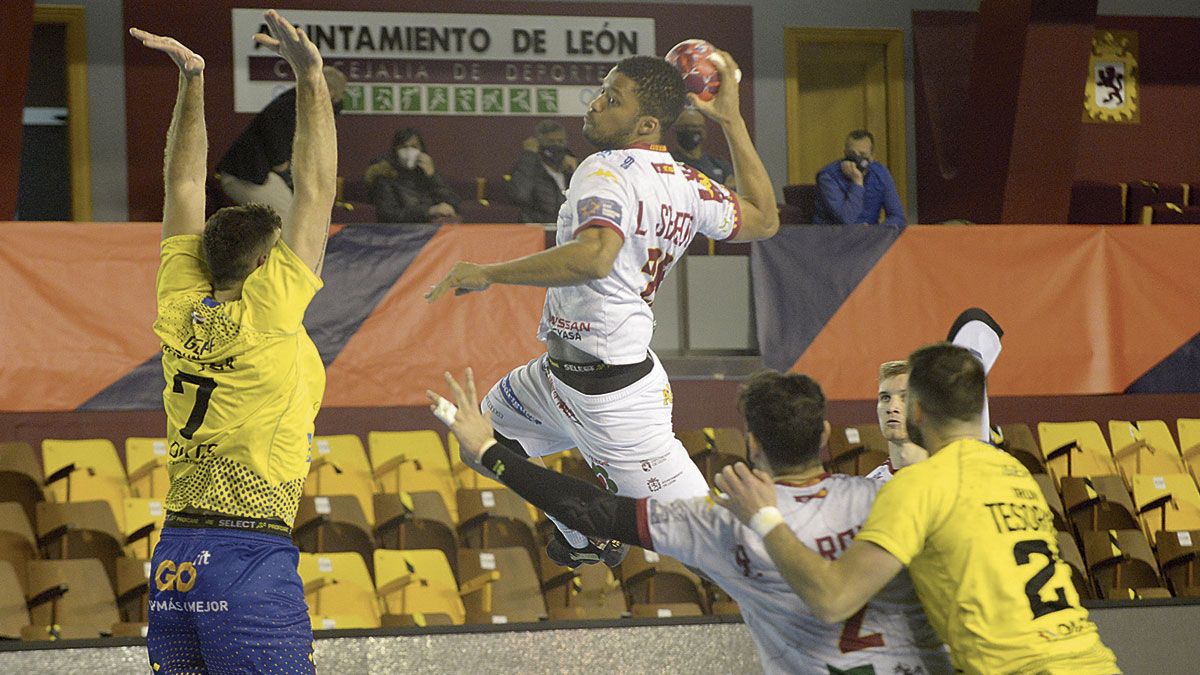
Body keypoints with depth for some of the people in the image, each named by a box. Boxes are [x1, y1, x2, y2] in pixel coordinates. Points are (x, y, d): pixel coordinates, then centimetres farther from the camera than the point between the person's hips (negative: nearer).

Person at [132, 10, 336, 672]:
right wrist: (309, 76, -1)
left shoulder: (181, 310, 9)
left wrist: (191, 82, 19)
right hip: (251, 556, -7)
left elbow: (185, 187, 19)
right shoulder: (267, 314, -5)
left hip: (171, 563, 7)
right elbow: (315, 191, -3)